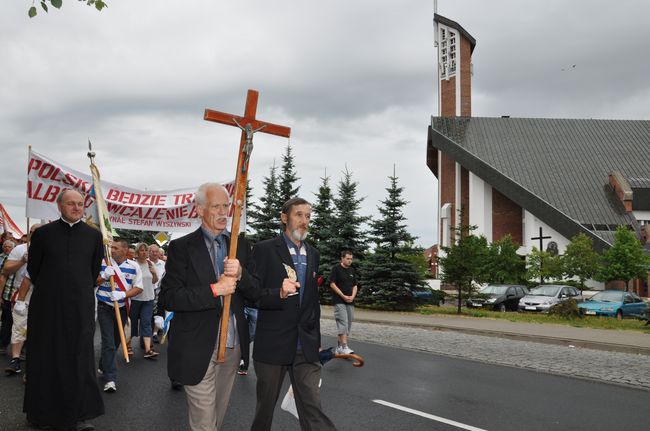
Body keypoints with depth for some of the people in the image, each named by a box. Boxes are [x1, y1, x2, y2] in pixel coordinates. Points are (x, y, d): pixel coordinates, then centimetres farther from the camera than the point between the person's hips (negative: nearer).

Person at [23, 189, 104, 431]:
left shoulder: (93, 236, 3)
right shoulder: (43, 234, 1)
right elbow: (33, 268, 9)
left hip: (81, 305, 0)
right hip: (47, 305, 0)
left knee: (79, 359, 3)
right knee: (45, 358, 9)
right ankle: (42, 411, 23)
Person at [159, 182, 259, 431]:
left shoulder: (241, 245, 7)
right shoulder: (182, 247, -6)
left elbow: (255, 295, 4)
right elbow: (167, 298, -13)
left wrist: (240, 275, -17)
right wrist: (214, 290, -20)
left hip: (233, 346, 4)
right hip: (198, 349, -4)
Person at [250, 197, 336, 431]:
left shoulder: (313, 254, 11)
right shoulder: (265, 249, -6)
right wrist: (279, 293, -30)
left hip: (306, 347, 4)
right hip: (272, 344, -3)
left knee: (313, 407, -1)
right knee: (266, 404, 13)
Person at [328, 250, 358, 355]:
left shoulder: (352, 270, 14)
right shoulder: (336, 268, -5)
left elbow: (354, 286, 16)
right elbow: (332, 284, -9)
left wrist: (352, 296, -3)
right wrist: (343, 296, -13)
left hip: (350, 302, 7)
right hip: (339, 301, -7)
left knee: (348, 324, 6)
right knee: (343, 322, -16)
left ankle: (339, 347, 14)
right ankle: (344, 347, -19)